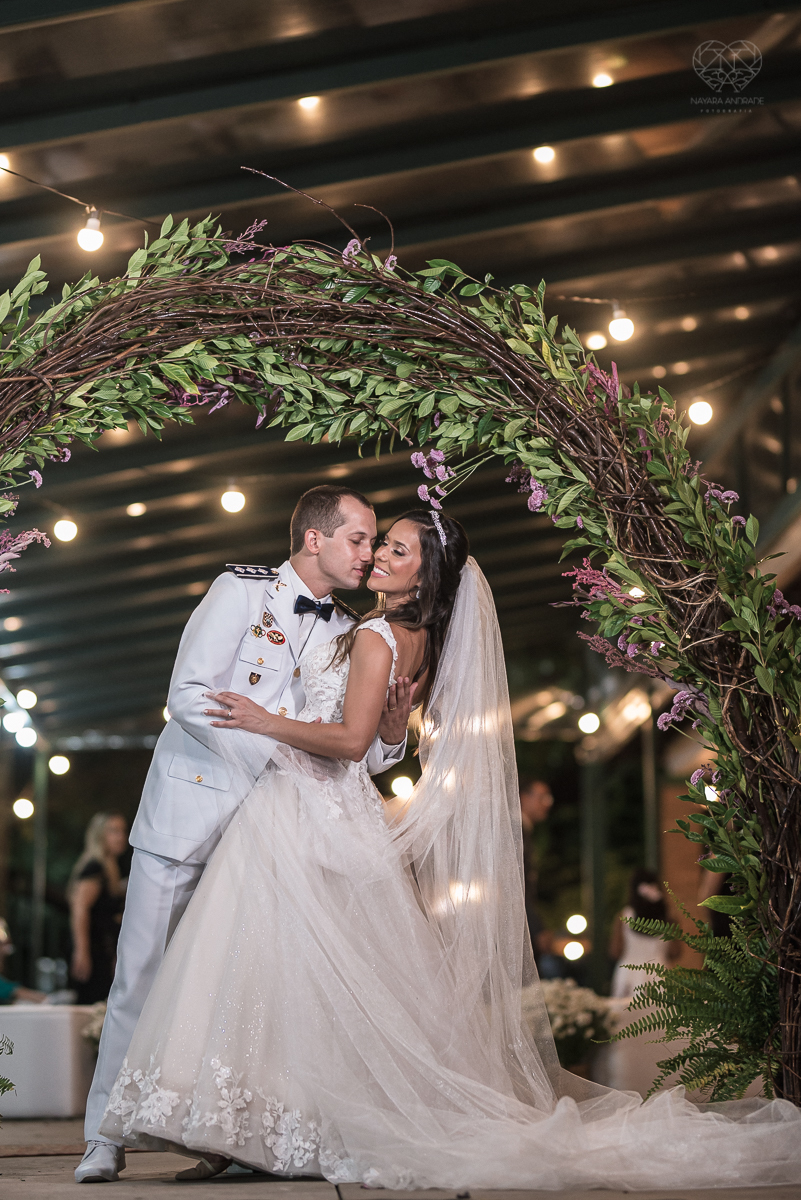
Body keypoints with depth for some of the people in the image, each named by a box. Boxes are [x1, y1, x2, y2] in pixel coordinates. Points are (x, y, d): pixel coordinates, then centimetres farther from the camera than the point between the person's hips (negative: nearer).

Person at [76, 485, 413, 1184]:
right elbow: (188, 695, -15)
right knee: (142, 972, -1)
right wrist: (276, 749, -20)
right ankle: (106, 1138, 7)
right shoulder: (243, 590, -6)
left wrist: (390, 733, -10)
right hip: (190, 806, -4)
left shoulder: (348, 633, 9)